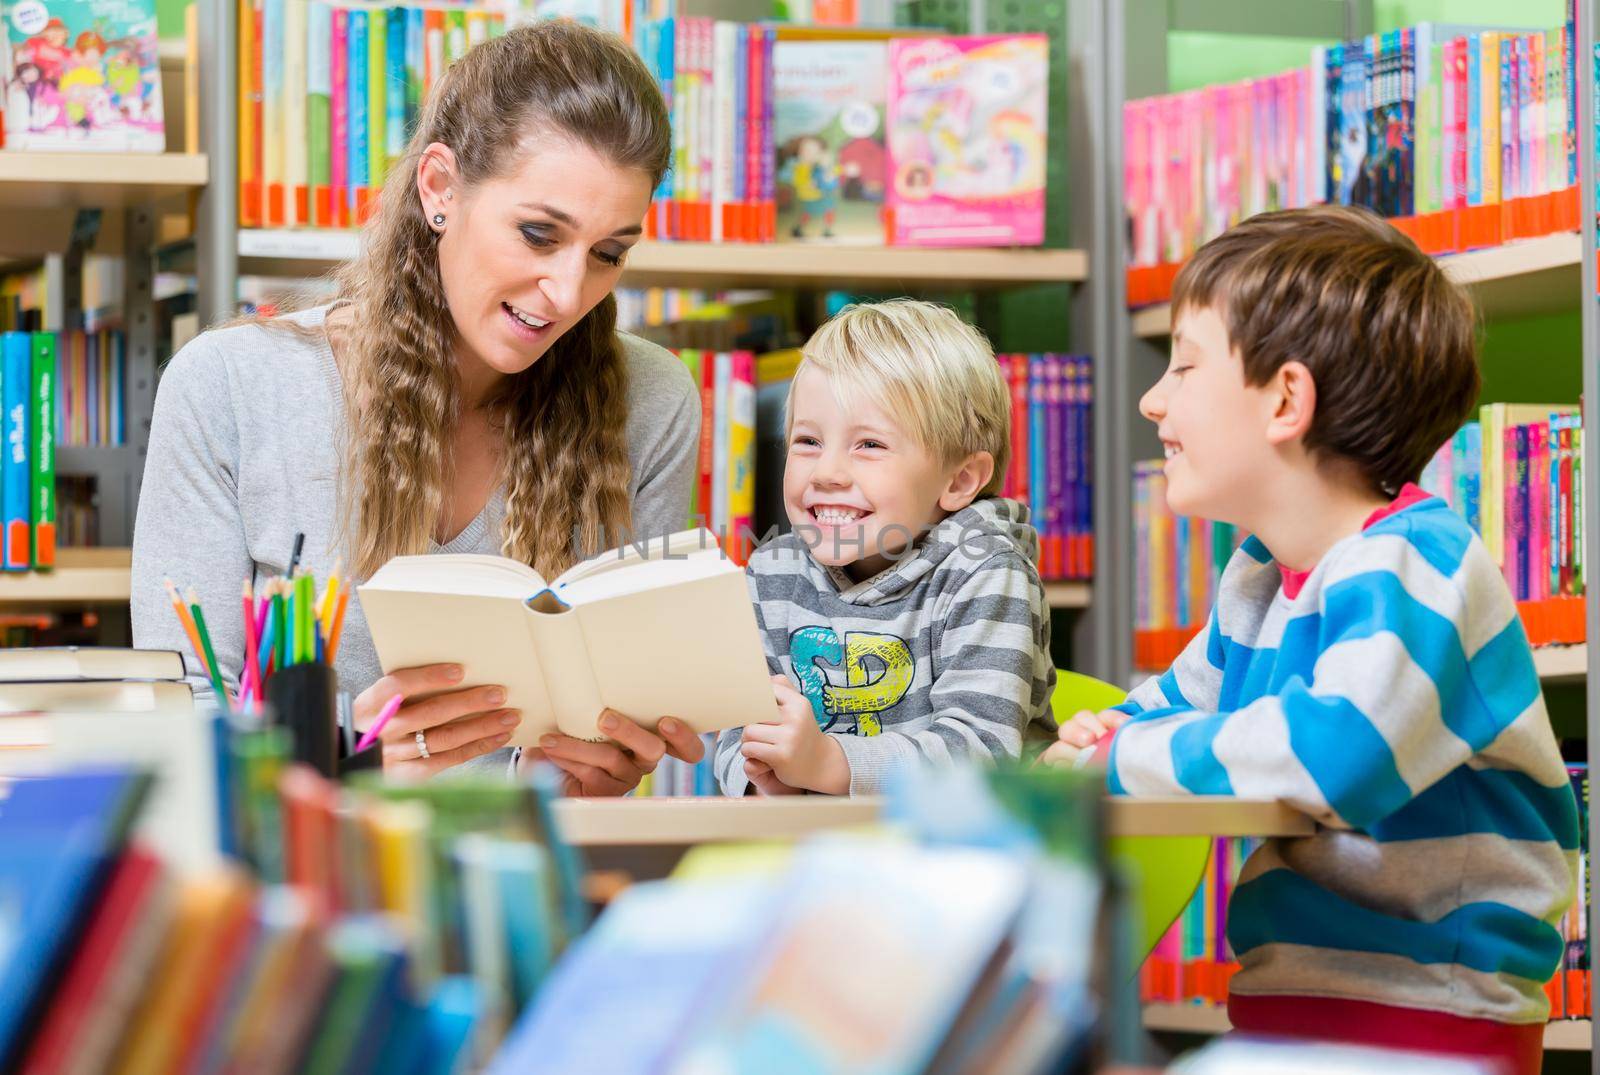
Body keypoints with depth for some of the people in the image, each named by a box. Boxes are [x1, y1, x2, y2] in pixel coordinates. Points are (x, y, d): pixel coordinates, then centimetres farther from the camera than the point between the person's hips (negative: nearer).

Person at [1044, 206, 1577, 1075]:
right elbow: (1183, 700, 28)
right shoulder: (1260, 577, 13)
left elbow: (1342, 752, -33)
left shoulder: (1408, 564, -17)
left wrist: (1119, 762, -21)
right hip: (1286, 1001, 8)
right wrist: (1111, 735, 3)